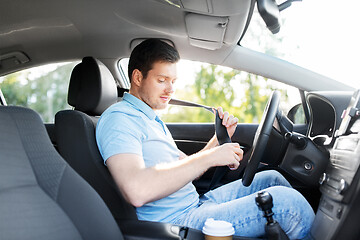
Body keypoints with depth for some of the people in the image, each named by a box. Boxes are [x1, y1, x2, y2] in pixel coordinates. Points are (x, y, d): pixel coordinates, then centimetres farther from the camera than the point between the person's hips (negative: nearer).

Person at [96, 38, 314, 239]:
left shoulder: (151, 119, 20)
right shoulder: (118, 118, -13)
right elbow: (137, 191, -30)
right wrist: (209, 157, -25)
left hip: (195, 205, 10)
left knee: (271, 179, 10)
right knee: (285, 201, -18)